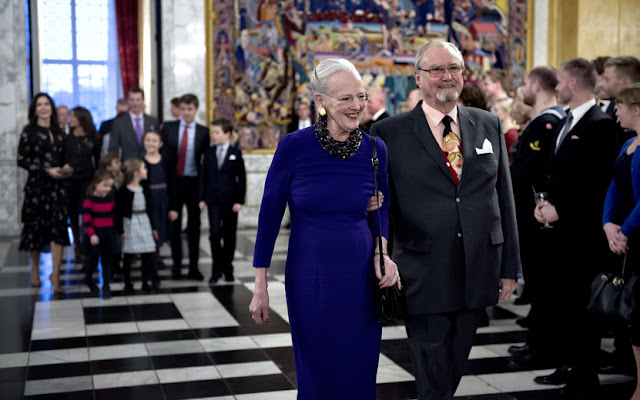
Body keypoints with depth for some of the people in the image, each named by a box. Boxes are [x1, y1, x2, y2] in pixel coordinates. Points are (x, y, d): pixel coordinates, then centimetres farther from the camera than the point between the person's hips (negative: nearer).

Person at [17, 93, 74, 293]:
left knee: (58, 227, -8)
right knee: (35, 226, 4)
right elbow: (22, 160, -7)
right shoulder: (29, 131, -1)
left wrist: (66, 168, -2)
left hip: (56, 185, 3)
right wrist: (47, 171, -14)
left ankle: (55, 275, -5)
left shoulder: (58, 132, 13)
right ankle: (35, 267, 27)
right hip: (36, 185, -3)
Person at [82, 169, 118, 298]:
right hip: (95, 234, -4)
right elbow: (86, 219, -16)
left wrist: (115, 231, 12)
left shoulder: (111, 199, 6)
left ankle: (106, 286, 16)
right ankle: (88, 279, 34)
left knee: (107, 260, 7)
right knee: (94, 259, 7)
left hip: (109, 233, 4)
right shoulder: (89, 200, -12)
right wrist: (91, 234, -23)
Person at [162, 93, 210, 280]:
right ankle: (176, 264, 19)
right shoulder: (168, 128, 2)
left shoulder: (203, 132, 0)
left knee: (194, 226, 4)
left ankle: (193, 267, 12)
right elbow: (162, 154, 1)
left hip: (193, 183, -1)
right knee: (174, 224, 8)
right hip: (173, 181, 1)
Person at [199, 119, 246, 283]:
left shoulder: (236, 153, -1)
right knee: (215, 233, -10)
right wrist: (202, 198, 1)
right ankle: (217, 269, 1)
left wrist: (239, 201, -8)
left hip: (230, 200, -1)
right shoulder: (208, 153, 6)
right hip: (213, 200, 1)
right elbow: (203, 176, 7)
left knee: (229, 235, 7)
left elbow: (242, 178, -1)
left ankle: (227, 269, 20)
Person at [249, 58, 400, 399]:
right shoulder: (294, 146, -11)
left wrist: (382, 252, -4)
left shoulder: (375, 149, -3)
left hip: (361, 279, 2)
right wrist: (260, 287, -5)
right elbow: (269, 214, -5)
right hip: (309, 280, -2)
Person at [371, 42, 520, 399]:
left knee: (455, 368, 18)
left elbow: (504, 199, 8)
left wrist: (510, 267, 7)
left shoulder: (488, 125, 7)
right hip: (423, 277, -3)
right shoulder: (389, 134, -4)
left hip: (477, 273, 4)